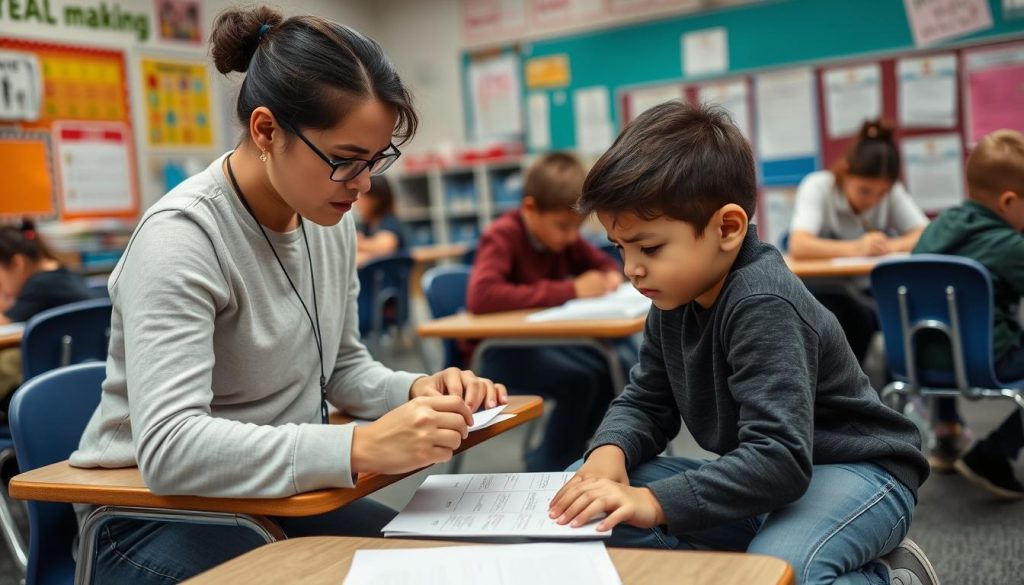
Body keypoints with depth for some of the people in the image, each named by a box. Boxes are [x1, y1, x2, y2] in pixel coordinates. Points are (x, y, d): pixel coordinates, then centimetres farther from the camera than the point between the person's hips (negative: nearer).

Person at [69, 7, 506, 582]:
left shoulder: (332, 220, -1)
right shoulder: (180, 235, -23)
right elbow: (168, 448, -33)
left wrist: (416, 392, -9)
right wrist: (361, 447, -41)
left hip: (283, 494, 7)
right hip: (165, 514, -7)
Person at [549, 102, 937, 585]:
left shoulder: (762, 305, -27)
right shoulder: (676, 298, -1)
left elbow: (780, 458, -35)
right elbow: (645, 402, 7)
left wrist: (656, 502, -40)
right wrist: (610, 451, -16)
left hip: (858, 472, -8)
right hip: (759, 477, 8)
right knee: (588, 498, -4)